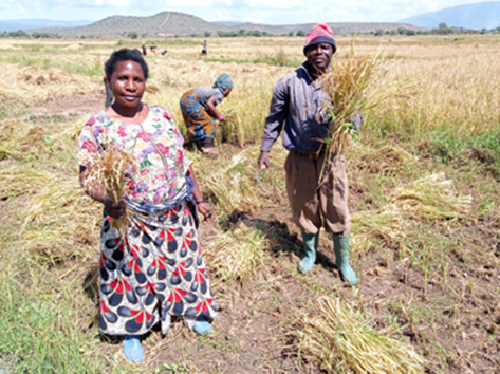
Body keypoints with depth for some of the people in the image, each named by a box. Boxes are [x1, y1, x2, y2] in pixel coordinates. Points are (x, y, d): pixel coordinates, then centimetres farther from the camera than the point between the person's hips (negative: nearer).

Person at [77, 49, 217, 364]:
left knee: (183, 263, 20)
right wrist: (108, 199, -32)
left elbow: (183, 161, 7)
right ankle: (132, 331, 38)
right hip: (131, 223, -3)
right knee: (134, 274, 12)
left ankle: (191, 310, 47)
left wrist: (199, 198, 10)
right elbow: (87, 177, -12)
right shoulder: (98, 127, -11)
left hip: (176, 216, 4)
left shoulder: (162, 116, 0)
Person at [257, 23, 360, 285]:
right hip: (300, 158, 1)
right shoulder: (289, 83, -2)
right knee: (304, 209, 14)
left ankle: (343, 262, 24)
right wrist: (265, 149, 7)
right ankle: (310, 252, 38)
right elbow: (274, 118, 8)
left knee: (337, 211, 3)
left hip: (331, 157, 0)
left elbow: (355, 116, 4)